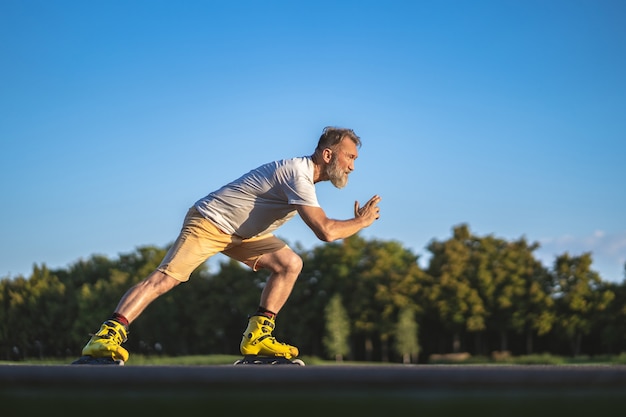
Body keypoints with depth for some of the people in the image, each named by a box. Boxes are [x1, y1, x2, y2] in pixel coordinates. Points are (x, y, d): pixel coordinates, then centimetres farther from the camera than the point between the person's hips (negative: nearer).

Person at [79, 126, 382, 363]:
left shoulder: (303, 174, 6)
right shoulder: (297, 174, -26)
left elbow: (322, 229, 16)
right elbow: (325, 231, -33)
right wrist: (361, 222, -18)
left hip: (241, 232, 9)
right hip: (210, 222, -9)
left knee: (290, 264, -7)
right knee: (164, 278, -20)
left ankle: (256, 337, -5)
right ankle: (106, 335, -23)